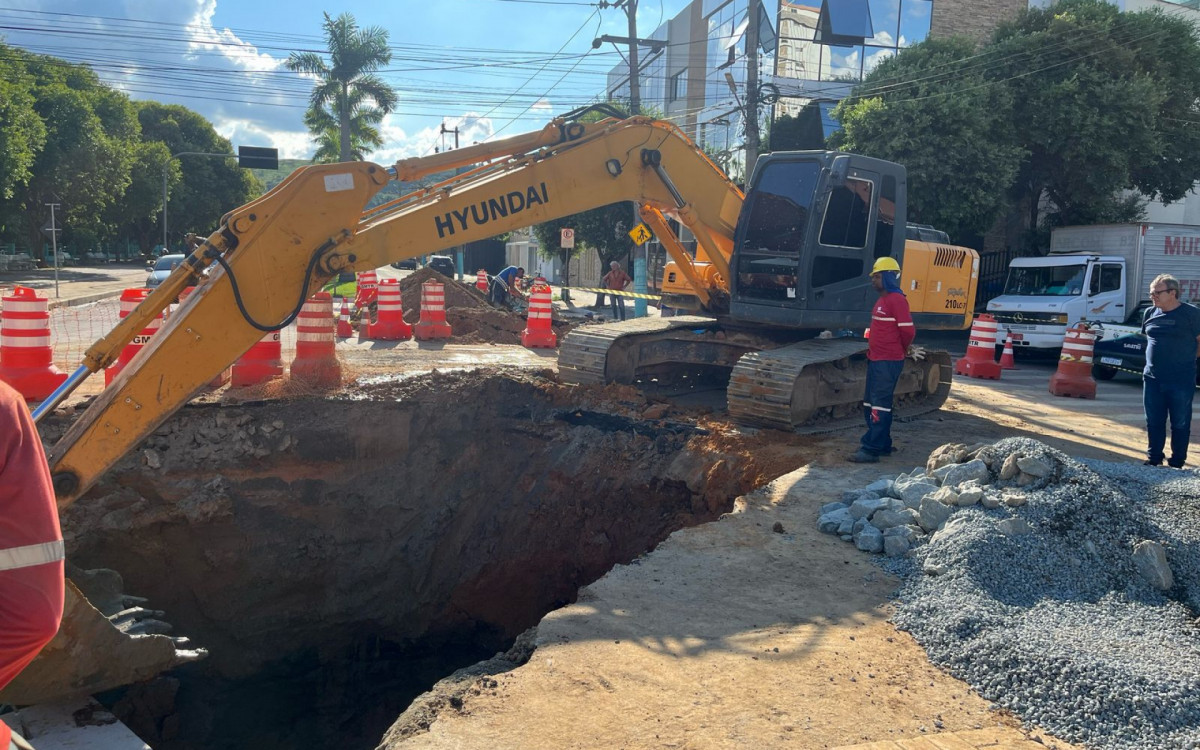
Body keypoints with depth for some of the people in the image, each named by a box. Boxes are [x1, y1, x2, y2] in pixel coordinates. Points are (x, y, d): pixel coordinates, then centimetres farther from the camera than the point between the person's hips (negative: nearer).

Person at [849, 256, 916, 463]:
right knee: (870, 403, 14)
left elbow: (908, 331, -17)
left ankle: (872, 449, -8)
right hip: (875, 359, 10)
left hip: (888, 361, -10)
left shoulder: (896, 300, -15)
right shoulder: (882, 300, 16)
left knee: (879, 404, -9)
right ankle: (883, 444, 23)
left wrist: (903, 351, -1)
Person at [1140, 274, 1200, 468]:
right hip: (1152, 379, 5)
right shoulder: (1150, 313, 7)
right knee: (1154, 422, 11)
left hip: (1181, 381, -5)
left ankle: (1177, 463, 15)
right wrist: (1158, 357, 11)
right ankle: (1153, 459, 23)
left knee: (1180, 423, 5)